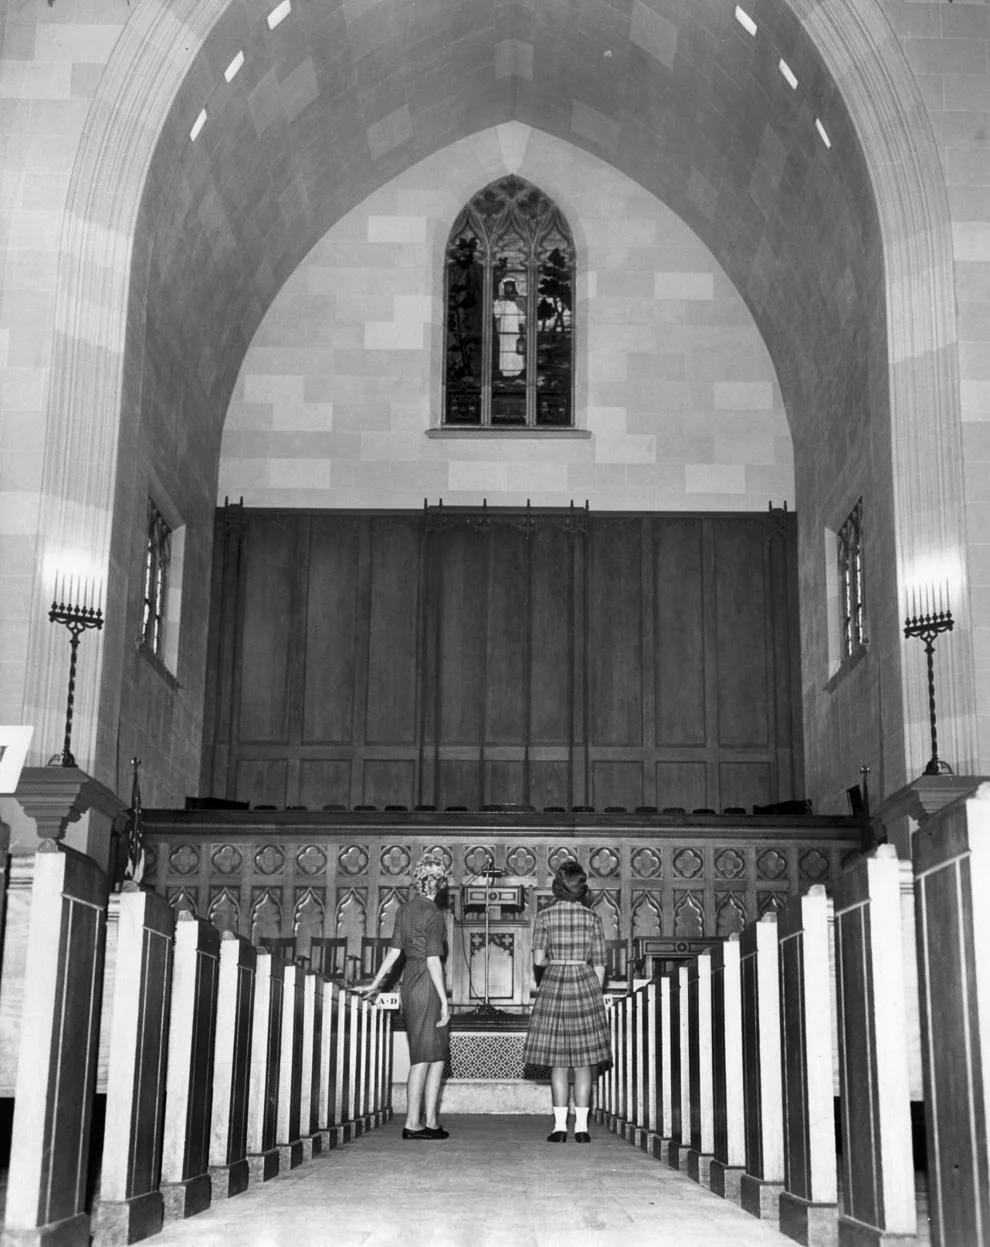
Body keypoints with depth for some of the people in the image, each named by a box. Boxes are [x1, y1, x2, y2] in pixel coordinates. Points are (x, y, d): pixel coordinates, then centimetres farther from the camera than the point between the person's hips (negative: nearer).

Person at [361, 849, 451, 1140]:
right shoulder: (433, 914, -13)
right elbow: (433, 960, -16)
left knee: (438, 1056, 12)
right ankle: (412, 1124, 2)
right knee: (423, 1058, -2)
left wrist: (376, 982, 18)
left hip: (409, 982, 8)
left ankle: (430, 1122, 13)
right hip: (427, 984, -8)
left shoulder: (404, 910, 10)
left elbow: (394, 951, 9)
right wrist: (444, 1000, -13)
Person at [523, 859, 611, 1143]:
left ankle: (560, 1126, 1)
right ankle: (581, 1127, 4)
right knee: (583, 1063, 5)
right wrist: (595, 996, 11)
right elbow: (599, 965, 1)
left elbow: (538, 959, -7)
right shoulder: (592, 918, 0)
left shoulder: (544, 916, -4)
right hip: (586, 984, 1)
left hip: (554, 985, -1)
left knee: (558, 1062, 4)